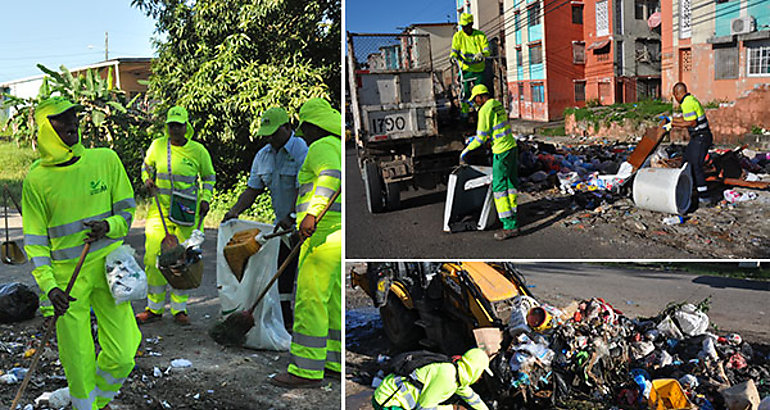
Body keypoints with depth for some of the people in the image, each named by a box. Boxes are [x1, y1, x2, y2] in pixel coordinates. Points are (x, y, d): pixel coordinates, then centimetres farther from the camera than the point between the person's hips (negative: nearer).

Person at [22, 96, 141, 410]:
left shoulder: (106, 159, -1)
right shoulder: (36, 178, -3)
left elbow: (127, 208, 8)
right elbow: (35, 239, 1)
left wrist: (109, 226, -14)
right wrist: (49, 285, -9)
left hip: (107, 265, 1)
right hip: (66, 274, -1)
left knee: (121, 358, 3)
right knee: (78, 362, 3)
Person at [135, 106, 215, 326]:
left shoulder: (197, 150, -1)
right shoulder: (157, 145, 3)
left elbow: (209, 177, 11)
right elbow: (147, 166, 20)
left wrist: (205, 199, -1)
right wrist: (147, 180, 0)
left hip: (187, 211, -1)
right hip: (160, 209, 2)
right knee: (153, 258, -1)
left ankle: (180, 309, 16)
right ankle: (154, 308, 13)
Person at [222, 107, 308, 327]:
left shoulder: (302, 151, -14)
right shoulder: (262, 155, 9)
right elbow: (253, 189, 8)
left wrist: (292, 216, -31)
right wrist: (236, 210, -7)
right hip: (282, 225, 7)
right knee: (282, 274, 10)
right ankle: (286, 321, 18)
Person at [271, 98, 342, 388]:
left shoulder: (321, 147, -7)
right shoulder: (341, 148, 23)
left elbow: (331, 177, -26)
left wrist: (312, 213, -34)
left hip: (325, 230, -10)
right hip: (338, 232, 10)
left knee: (310, 297, -9)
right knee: (333, 298, 14)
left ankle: (307, 370, -8)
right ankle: (337, 361, 21)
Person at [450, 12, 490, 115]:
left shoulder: (480, 35, -1)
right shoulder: (458, 36, 0)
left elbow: (487, 50, -5)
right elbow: (454, 50, 0)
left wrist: (481, 54, -27)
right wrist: (453, 56, -23)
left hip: (479, 68, 1)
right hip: (466, 68, -1)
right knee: (466, 90, -6)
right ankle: (464, 110, 10)